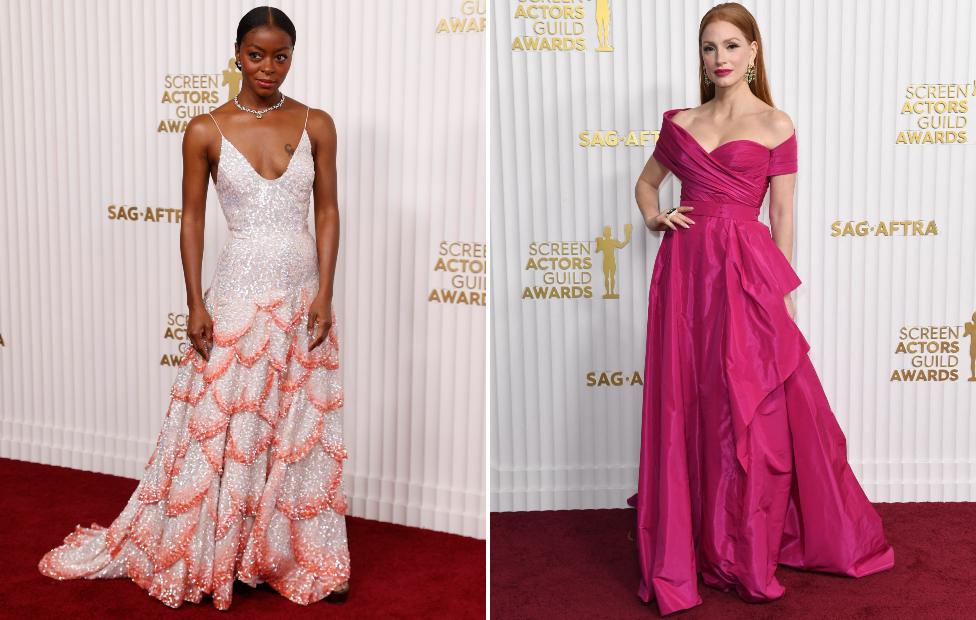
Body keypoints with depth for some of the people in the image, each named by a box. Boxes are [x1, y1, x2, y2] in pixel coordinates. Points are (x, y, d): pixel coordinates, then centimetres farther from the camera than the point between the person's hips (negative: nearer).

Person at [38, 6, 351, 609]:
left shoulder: (316, 125, 1)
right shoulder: (206, 130, -3)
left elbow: (328, 212, 2)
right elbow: (192, 218, 0)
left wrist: (325, 294, -6)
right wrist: (195, 304, -6)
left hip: (302, 294, 2)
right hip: (237, 294, -2)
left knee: (302, 426, 9)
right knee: (220, 427, 6)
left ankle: (308, 557, 23)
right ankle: (201, 552, 23)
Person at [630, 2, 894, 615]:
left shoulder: (775, 125, 3)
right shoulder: (680, 122, 12)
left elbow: (783, 217, 2)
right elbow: (647, 182, 27)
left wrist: (782, 293, -2)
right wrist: (654, 216, 6)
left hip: (745, 271, -3)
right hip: (684, 270, 3)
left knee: (747, 410, -1)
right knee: (683, 408, 4)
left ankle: (746, 555, 14)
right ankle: (683, 552, 15)